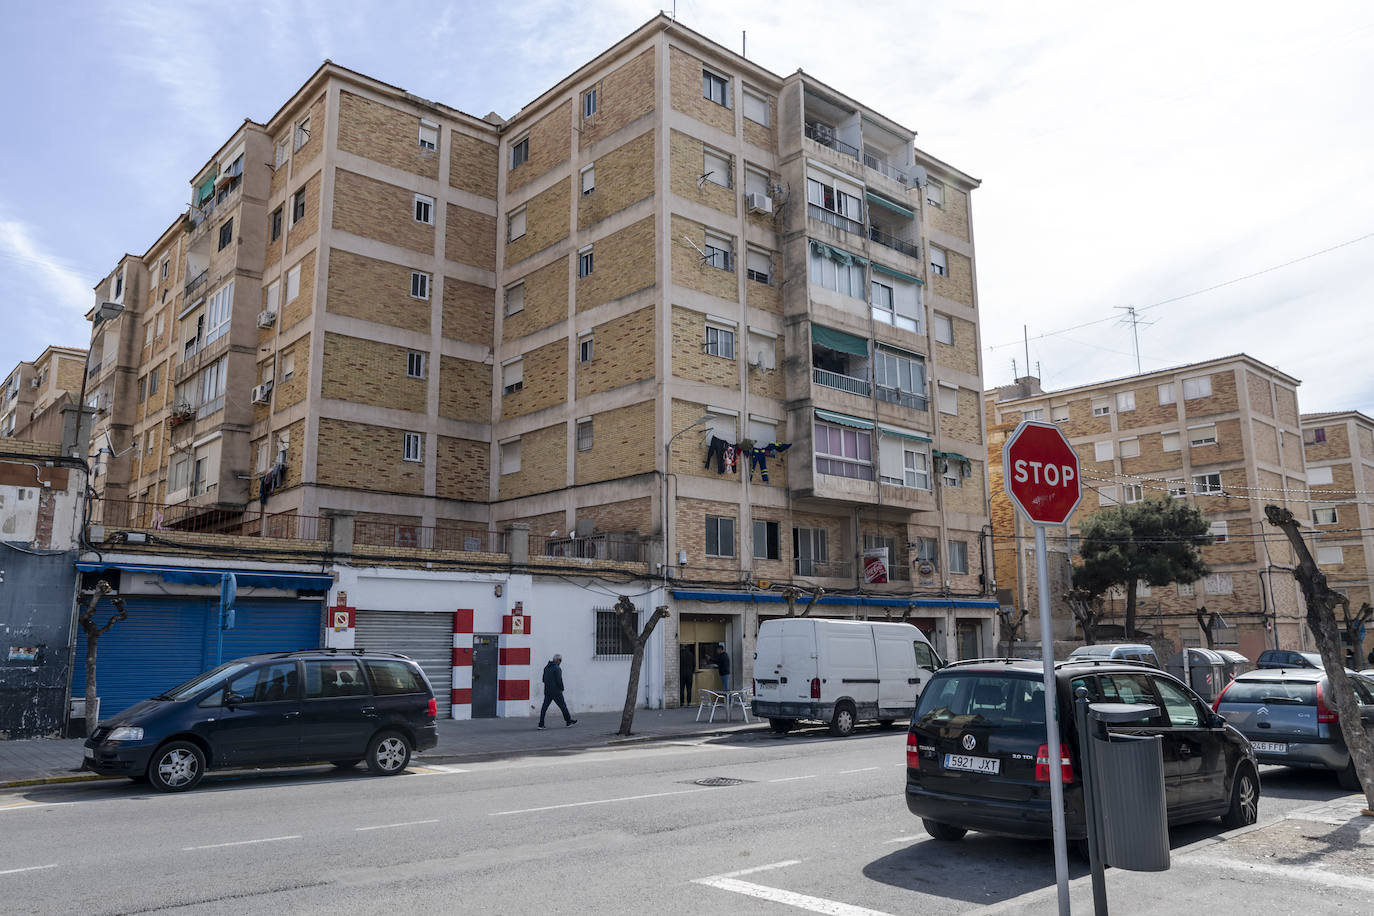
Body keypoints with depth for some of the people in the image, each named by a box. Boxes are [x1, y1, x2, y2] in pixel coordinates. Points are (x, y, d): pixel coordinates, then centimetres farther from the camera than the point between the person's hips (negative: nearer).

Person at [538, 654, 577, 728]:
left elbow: (544, 679, 15)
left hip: (547, 691, 7)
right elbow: (559, 680, -18)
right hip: (556, 691, -7)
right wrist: (562, 688, -3)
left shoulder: (546, 667, 11)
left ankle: (541, 724, -1)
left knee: (544, 707, 4)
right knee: (563, 706, 6)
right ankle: (569, 721, 17)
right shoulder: (557, 668, -14)